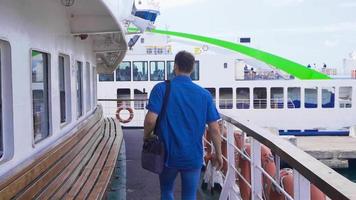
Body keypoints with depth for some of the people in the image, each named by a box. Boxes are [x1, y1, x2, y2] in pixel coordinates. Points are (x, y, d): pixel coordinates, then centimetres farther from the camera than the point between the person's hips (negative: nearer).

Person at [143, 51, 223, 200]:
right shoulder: (204, 94, -2)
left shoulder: (161, 89, -9)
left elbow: (151, 120, -19)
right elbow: (214, 129, -2)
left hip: (168, 154, -1)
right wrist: (218, 154, 10)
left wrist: (146, 137, 1)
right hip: (194, 157, 1)